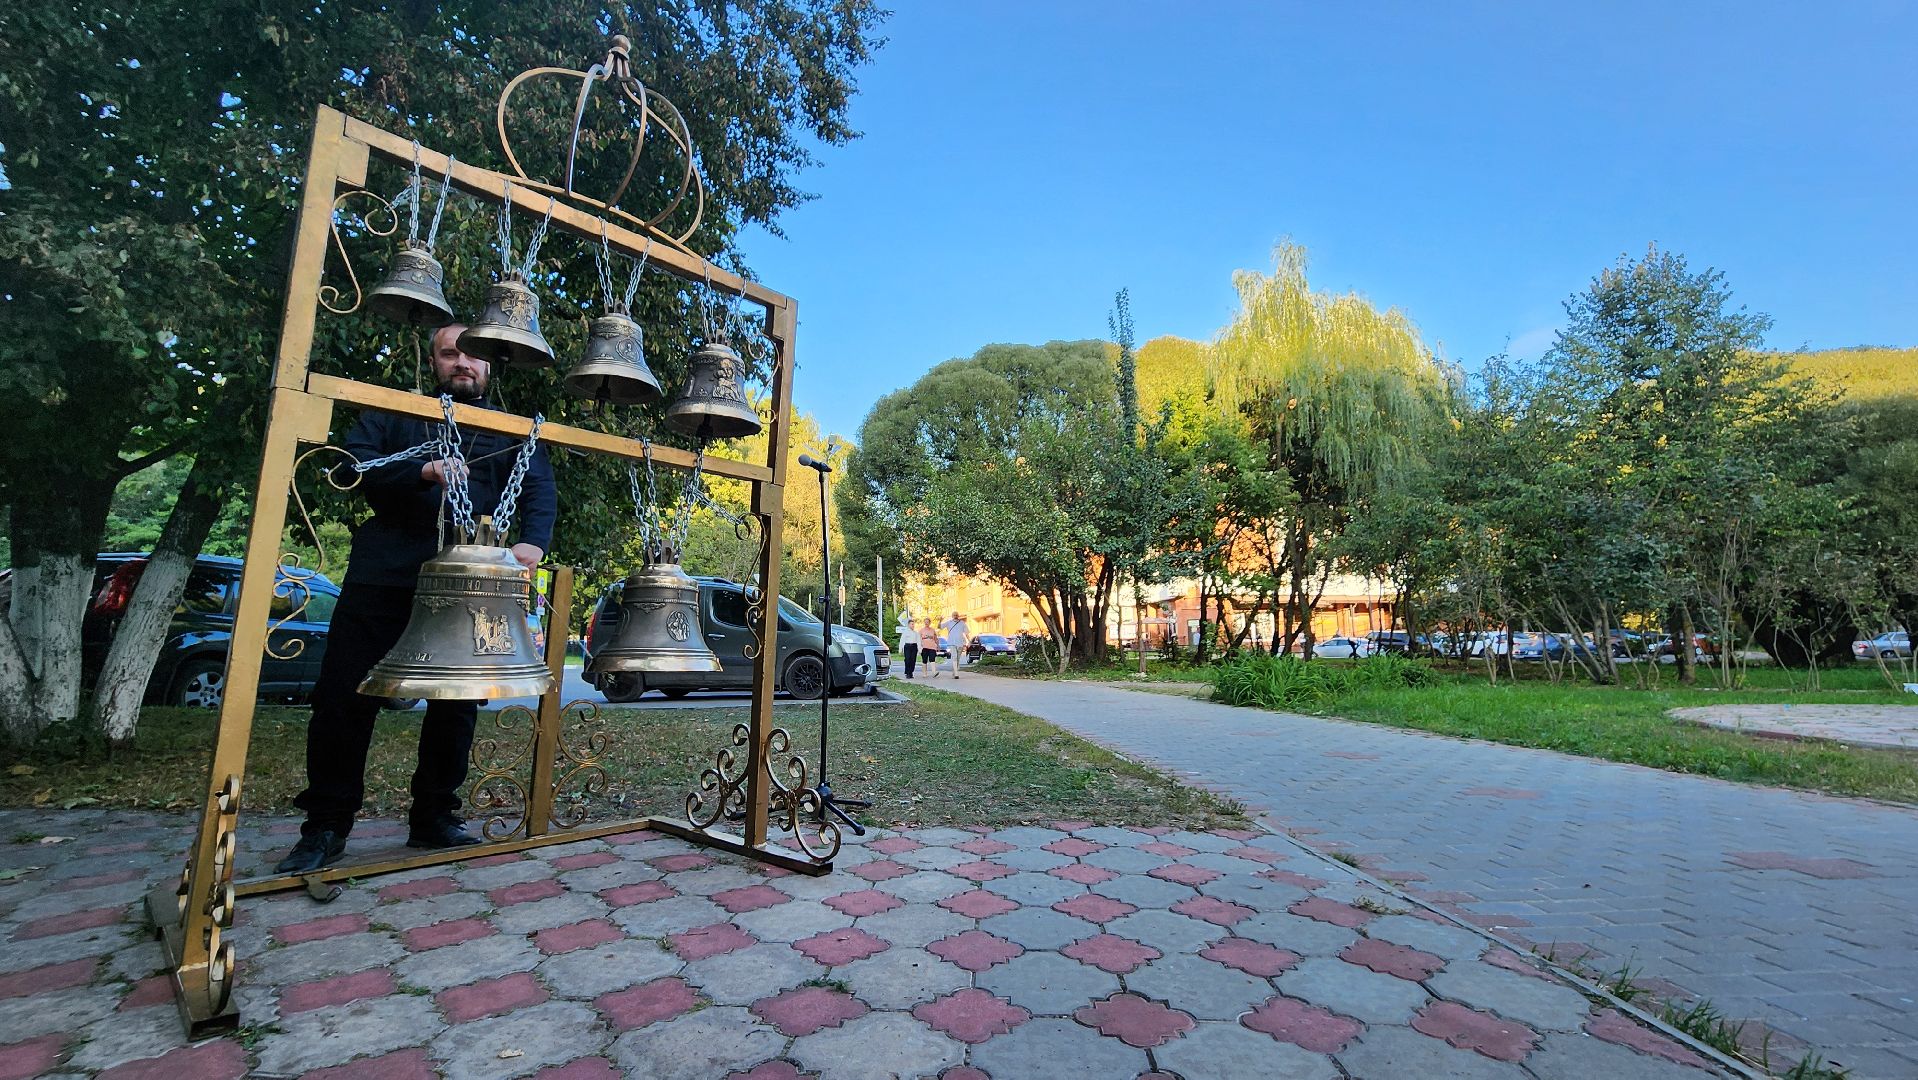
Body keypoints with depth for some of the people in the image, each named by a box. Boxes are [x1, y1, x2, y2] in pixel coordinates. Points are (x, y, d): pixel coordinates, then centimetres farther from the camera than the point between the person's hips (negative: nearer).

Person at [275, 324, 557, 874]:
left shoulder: (512, 431, 14)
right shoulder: (393, 412, 15)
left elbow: (540, 489, -2)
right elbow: (355, 462, -1)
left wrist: (532, 542, -21)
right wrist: (422, 472, -20)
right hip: (383, 577, 0)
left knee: (458, 702, 5)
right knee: (345, 698, 2)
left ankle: (434, 816, 20)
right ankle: (326, 826, 17)